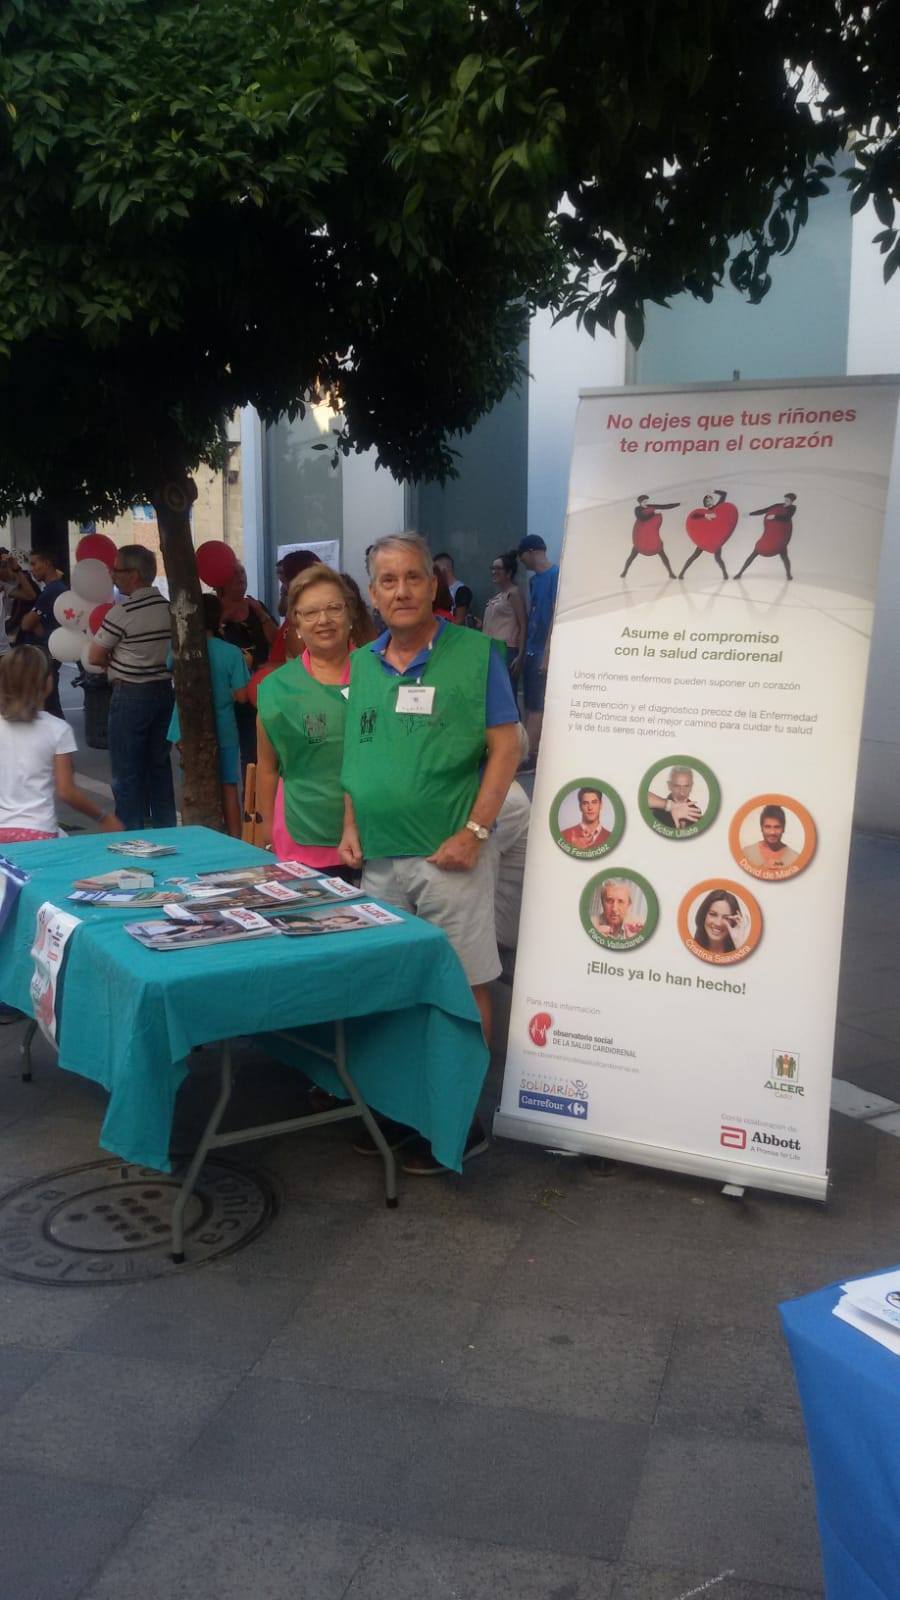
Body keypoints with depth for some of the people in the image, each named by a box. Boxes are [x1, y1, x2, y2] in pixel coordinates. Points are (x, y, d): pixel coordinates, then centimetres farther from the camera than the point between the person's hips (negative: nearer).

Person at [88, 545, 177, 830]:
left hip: (131, 695, -7)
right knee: (160, 765, 15)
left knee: (127, 772, 2)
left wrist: (116, 660, 7)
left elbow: (95, 657, -12)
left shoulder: (123, 611, -15)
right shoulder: (168, 607, 3)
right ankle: (165, 829, 22)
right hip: (164, 690, 7)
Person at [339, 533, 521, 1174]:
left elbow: (505, 747, -7)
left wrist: (474, 832, -14)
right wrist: (351, 828, 7)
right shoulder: (363, 664, 11)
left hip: (449, 855, -5)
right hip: (378, 858, 5)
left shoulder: (475, 653, -5)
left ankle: (463, 1120, 13)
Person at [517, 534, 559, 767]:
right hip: (531, 651, 8)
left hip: (543, 651, -8)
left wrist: (547, 653, -19)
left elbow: (556, 615, -16)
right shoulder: (534, 580, 15)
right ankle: (531, 752, 13)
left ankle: (528, 755, -4)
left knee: (537, 706, -6)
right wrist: (522, 653, 15)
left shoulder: (556, 575, -11)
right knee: (531, 705, 9)